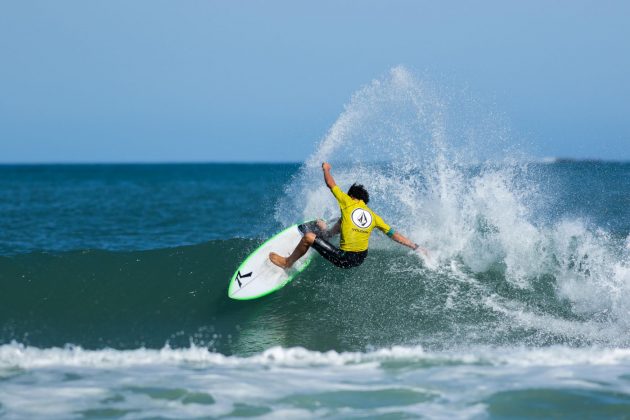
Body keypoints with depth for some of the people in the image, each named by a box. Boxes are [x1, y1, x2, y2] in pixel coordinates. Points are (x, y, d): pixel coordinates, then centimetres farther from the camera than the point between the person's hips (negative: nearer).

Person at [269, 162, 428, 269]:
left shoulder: (348, 202, -4)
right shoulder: (373, 216, 5)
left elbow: (331, 184, 7)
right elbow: (393, 234, 4)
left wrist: (326, 169, 27)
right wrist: (415, 246, 11)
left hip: (345, 260, -6)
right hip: (361, 258, 6)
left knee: (309, 237, 0)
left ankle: (288, 262, 18)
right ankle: (326, 235, 51)